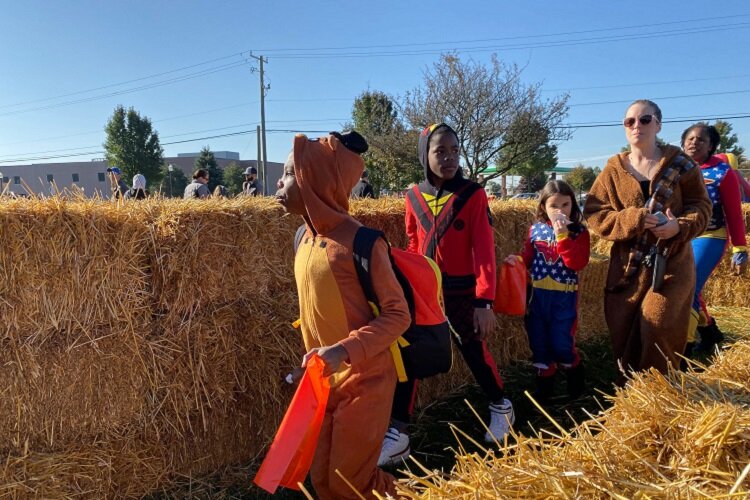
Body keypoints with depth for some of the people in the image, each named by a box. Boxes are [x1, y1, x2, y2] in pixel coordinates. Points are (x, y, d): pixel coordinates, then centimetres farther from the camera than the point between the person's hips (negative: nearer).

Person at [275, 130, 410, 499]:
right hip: (324, 379, 7)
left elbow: (398, 314, -17)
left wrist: (345, 350, -29)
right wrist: (313, 358, 16)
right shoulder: (304, 238, 2)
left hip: (364, 379, -7)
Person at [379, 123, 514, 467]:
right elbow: (413, 247, 9)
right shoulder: (413, 197, 2)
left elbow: (484, 249, -12)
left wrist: (484, 302, -17)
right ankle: (397, 434, 11)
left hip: (462, 291, -3)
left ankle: (501, 407, 39)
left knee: (474, 352, 10)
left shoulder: (473, 194, -9)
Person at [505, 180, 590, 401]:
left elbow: (577, 263, -20)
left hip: (564, 296, -3)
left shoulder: (579, 232, -7)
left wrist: (563, 236, -26)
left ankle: (576, 378, 32)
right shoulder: (536, 229, 2)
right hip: (537, 294, 4)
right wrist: (518, 259, -12)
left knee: (561, 343, 2)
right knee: (538, 341, 12)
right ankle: (545, 383, 30)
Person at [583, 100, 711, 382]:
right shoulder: (613, 170, 3)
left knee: (658, 325, -9)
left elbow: (701, 206, 4)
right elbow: (593, 213, -3)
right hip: (627, 265, 2)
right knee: (623, 331, 4)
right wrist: (631, 220, -19)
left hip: (672, 263, -1)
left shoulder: (679, 163, 1)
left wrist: (682, 226, -18)